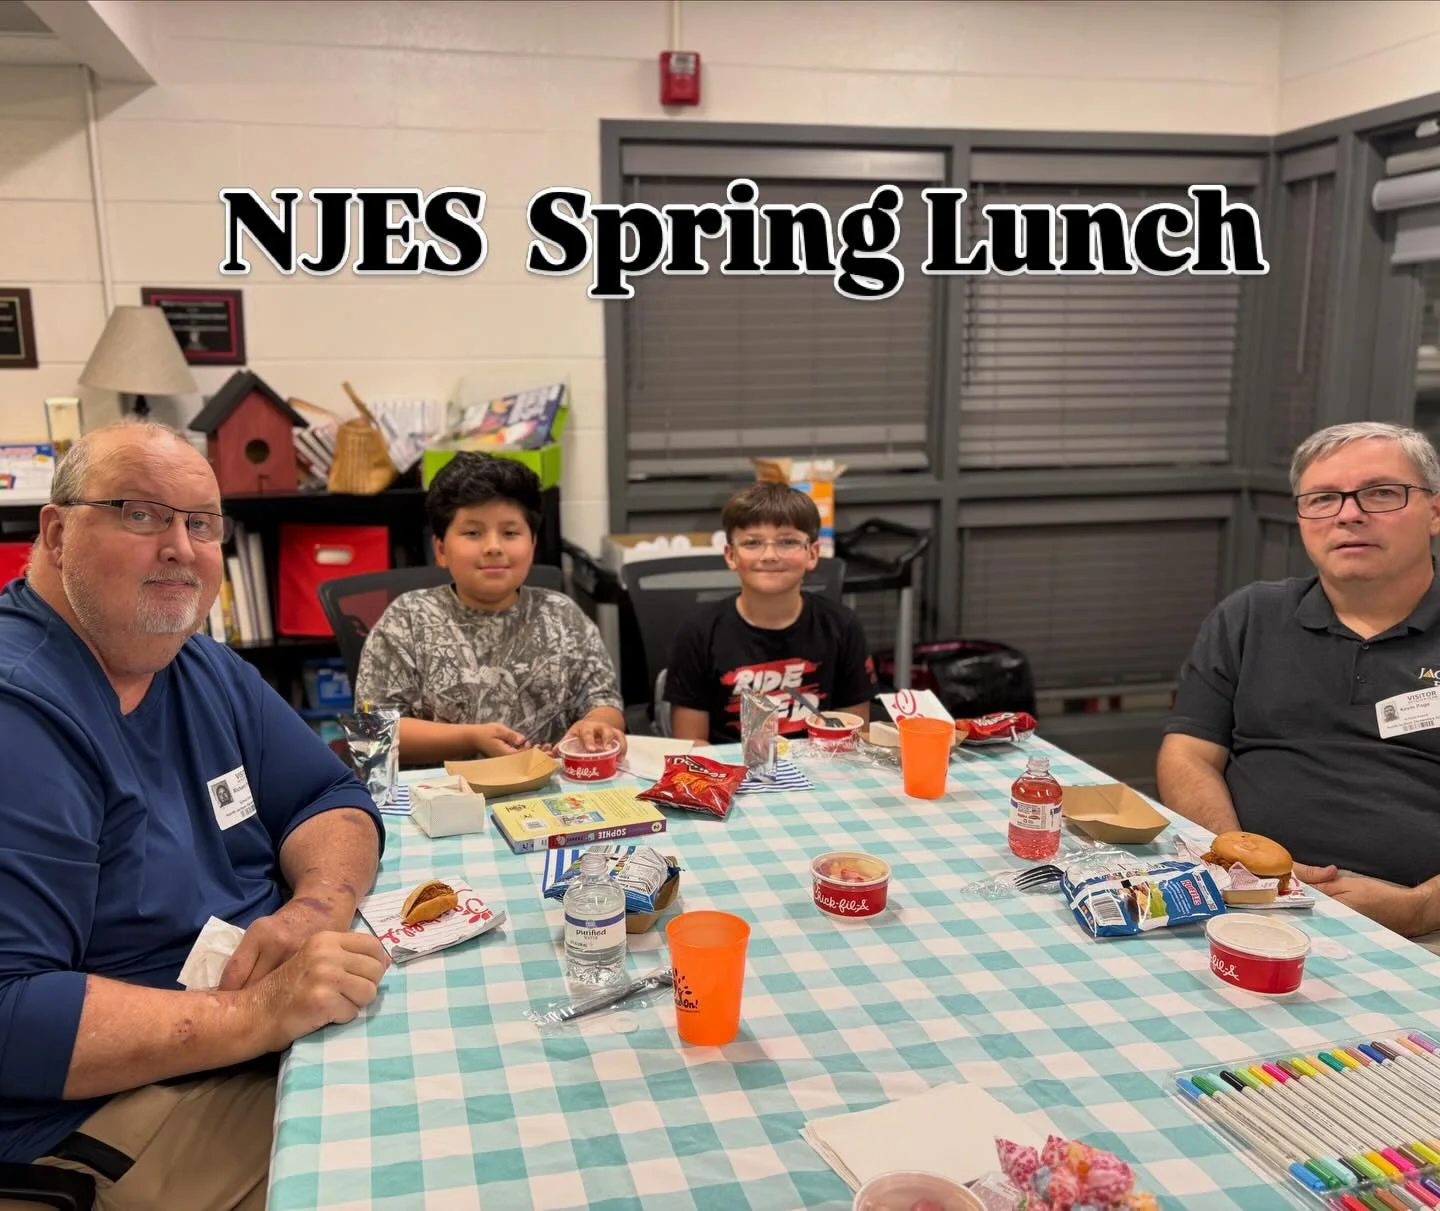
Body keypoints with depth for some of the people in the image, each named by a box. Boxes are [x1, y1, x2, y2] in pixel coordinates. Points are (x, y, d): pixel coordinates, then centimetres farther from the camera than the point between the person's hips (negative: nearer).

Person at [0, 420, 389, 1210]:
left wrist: (315, 910, -15)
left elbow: (331, 798, 6)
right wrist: (258, 1016, -32)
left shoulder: (206, 669, 6)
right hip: (107, 1115, -8)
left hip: (280, 1027, 8)